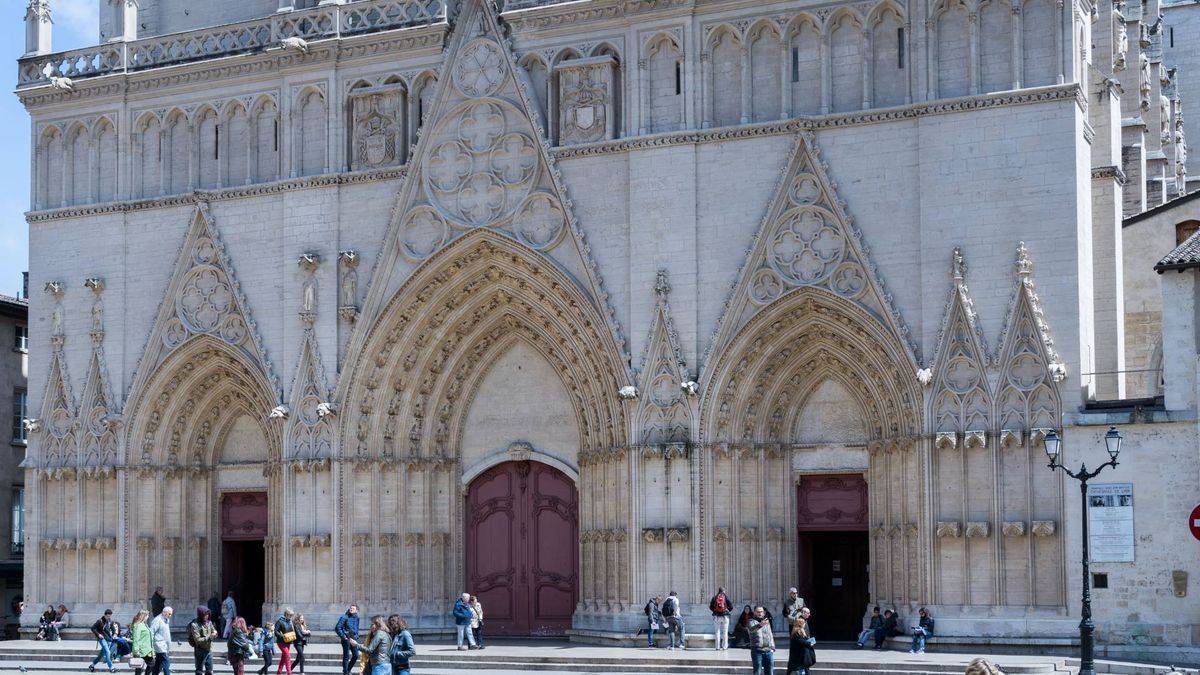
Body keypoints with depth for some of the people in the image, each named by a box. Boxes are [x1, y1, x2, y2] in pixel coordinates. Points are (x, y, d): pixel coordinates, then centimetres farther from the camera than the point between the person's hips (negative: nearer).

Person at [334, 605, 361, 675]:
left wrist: (356, 636, 11)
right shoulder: (344, 617, -11)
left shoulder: (356, 618, 8)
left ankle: (348, 669, 24)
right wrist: (343, 636, -13)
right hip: (346, 639, -6)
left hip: (353, 639, 6)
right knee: (346, 656, -1)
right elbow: (337, 628, -11)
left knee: (356, 655, 5)